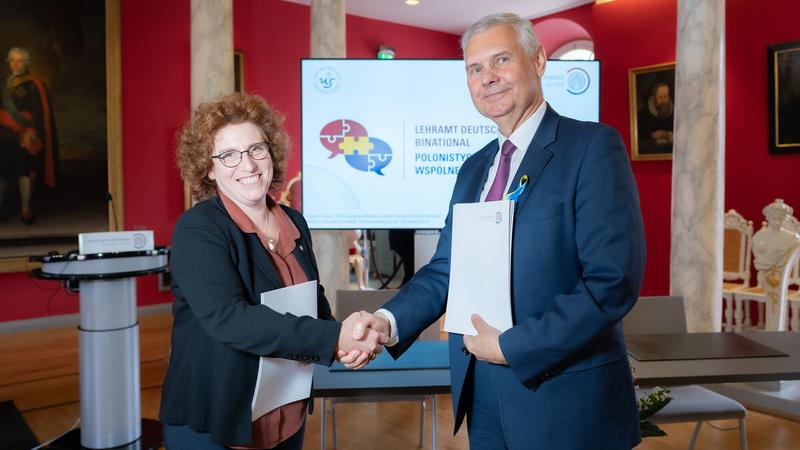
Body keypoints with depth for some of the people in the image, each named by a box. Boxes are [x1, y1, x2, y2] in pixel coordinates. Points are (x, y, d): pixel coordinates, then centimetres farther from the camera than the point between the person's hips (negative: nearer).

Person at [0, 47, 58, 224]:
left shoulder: (34, 85, -2)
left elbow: (40, 111, -9)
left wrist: (31, 130, -22)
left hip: (25, 136, -4)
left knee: (25, 170, -2)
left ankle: (26, 210, 6)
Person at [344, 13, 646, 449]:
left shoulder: (592, 146, -12)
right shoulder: (473, 168, 9)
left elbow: (613, 281, -19)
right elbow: (445, 269, 8)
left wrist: (510, 345, -18)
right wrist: (388, 320, -9)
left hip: (566, 402, -6)